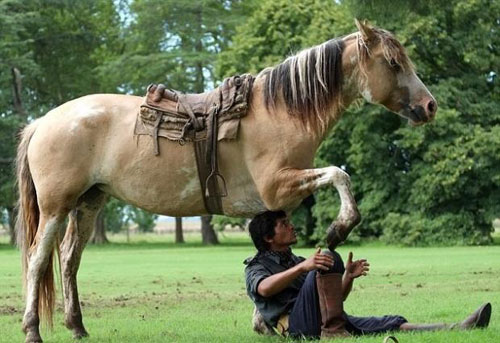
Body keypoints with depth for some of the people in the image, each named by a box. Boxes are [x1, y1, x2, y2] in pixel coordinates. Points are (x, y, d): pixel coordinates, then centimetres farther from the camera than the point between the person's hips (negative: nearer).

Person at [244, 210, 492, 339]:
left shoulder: (297, 262, 33)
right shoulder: (257, 266, 13)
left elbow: (337, 299, 27)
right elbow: (264, 288, -15)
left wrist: (347, 278, 5)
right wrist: (302, 267, -29)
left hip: (331, 321, 6)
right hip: (294, 325, -6)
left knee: (391, 325, -15)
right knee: (329, 260, -25)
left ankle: (455, 330, -31)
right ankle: (333, 330, -38)